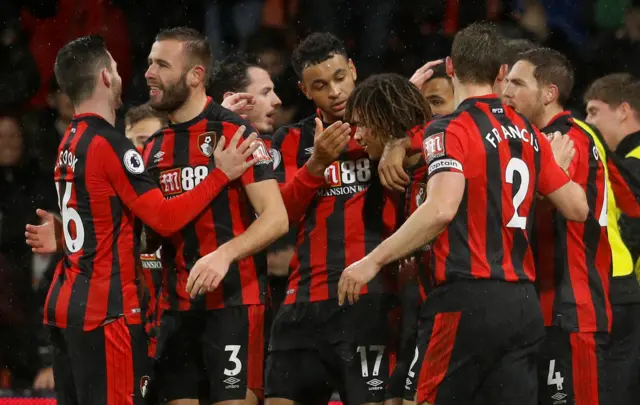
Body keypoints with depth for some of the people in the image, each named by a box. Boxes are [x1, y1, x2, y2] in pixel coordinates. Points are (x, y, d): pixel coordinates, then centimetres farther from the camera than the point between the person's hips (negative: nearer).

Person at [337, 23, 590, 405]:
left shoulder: (450, 131, -8)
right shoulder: (528, 133, 12)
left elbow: (441, 209, -23)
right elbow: (577, 208, 15)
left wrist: (373, 261, -19)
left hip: (468, 300, -6)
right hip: (525, 303, 6)